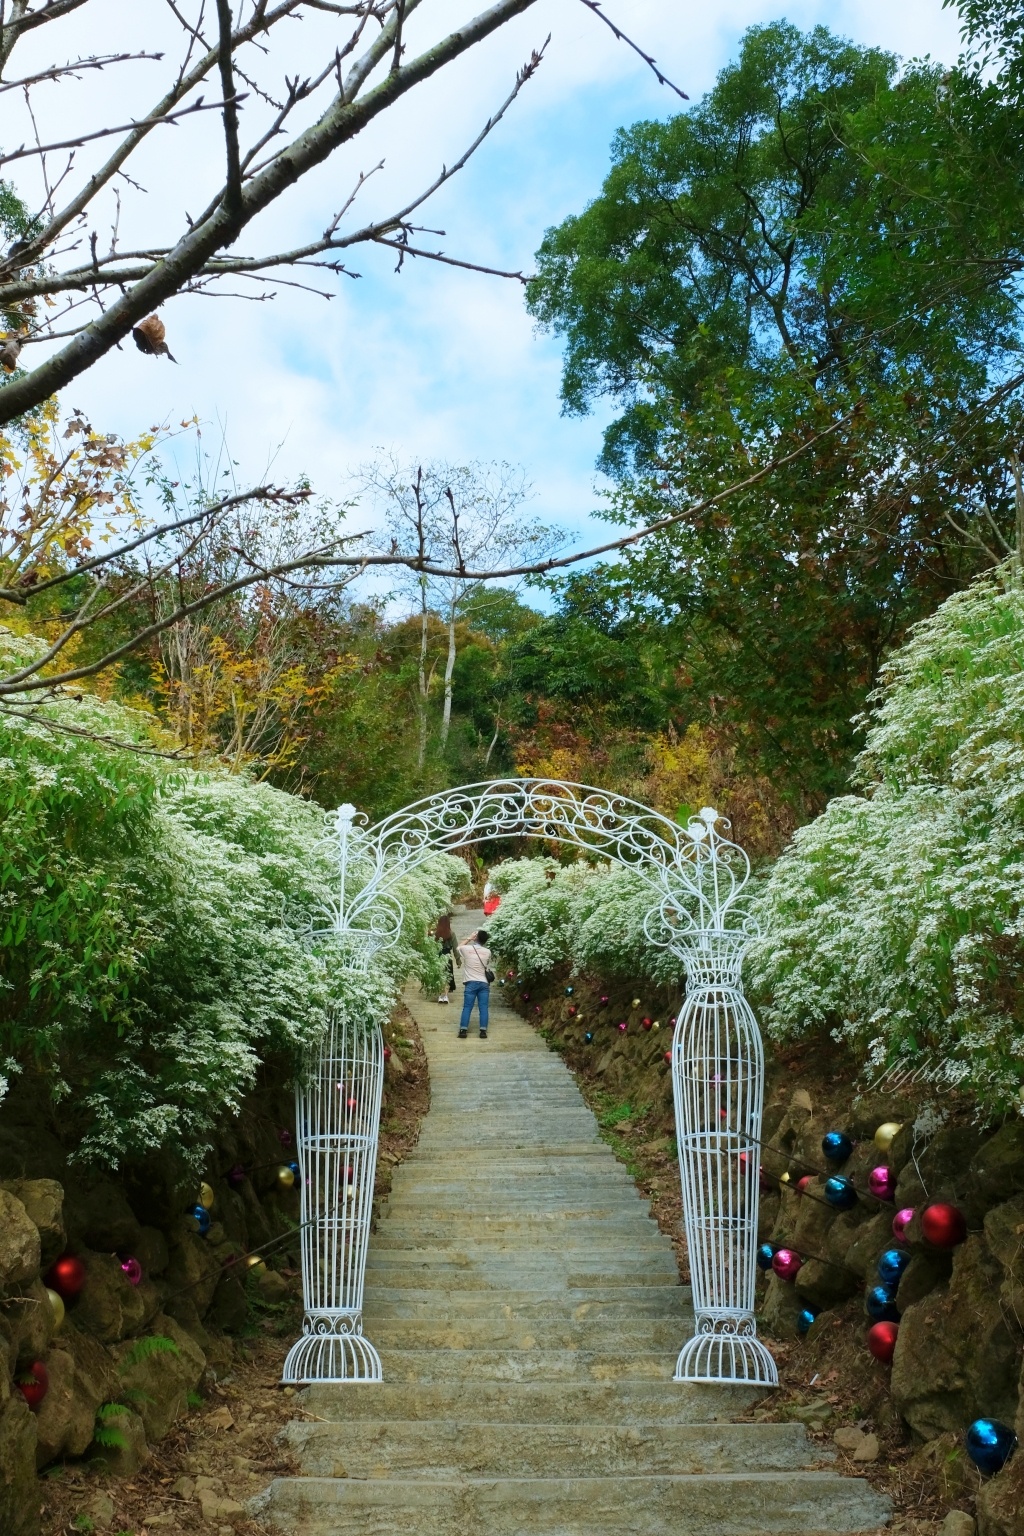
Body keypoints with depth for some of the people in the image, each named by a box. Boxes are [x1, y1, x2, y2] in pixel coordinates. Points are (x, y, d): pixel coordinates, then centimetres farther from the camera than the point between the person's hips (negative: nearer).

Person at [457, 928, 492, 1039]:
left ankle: (463, 1030, -4)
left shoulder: (467, 949, -4)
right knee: (483, 1008, 1)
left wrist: (469, 938, 20)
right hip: (484, 983, 2)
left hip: (471, 983, -2)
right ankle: (483, 1031, -4)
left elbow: (459, 947, 19)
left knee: (467, 1007, 1)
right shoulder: (487, 952, 3)